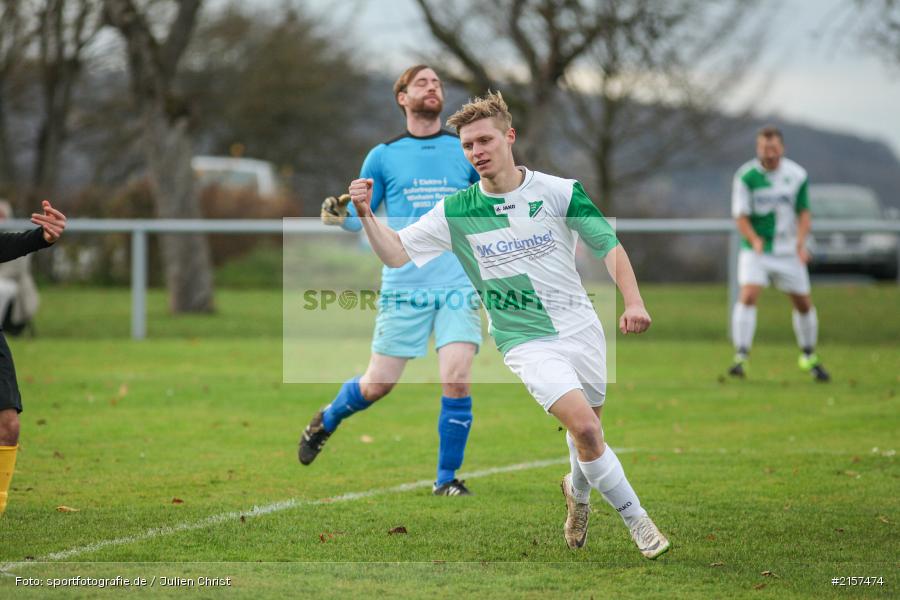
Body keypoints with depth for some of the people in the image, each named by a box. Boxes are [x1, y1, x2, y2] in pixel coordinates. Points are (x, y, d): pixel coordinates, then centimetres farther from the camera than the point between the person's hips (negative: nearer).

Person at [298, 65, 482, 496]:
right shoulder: (384, 156, 6)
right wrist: (340, 216, -14)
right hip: (404, 285, -1)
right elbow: (360, 218, 8)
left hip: (458, 284, 1)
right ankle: (325, 423, 35)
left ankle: (447, 478, 2)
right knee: (377, 384, 3)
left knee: (457, 380, -13)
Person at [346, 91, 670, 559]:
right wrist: (366, 216, -20)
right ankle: (637, 520, -4)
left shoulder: (560, 192, -5)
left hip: (581, 327, 2)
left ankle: (577, 492, 48)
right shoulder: (456, 212, -3)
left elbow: (609, 246, -3)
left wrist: (633, 301, -16)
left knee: (588, 429, 13)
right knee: (584, 425, -21)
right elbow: (396, 253, -2)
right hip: (526, 341, -2)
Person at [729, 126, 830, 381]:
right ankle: (741, 358, -22)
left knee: (804, 303, 8)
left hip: (788, 252, 3)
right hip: (756, 251, -3)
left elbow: (804, 213, 2)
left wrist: (801, 242, -16)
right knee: (748, 296, -22)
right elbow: (740, 216, -11)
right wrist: (755, 240, -30)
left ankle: (809, 357, 29)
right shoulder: (745, 176, -11)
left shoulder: (797, 175, -3)